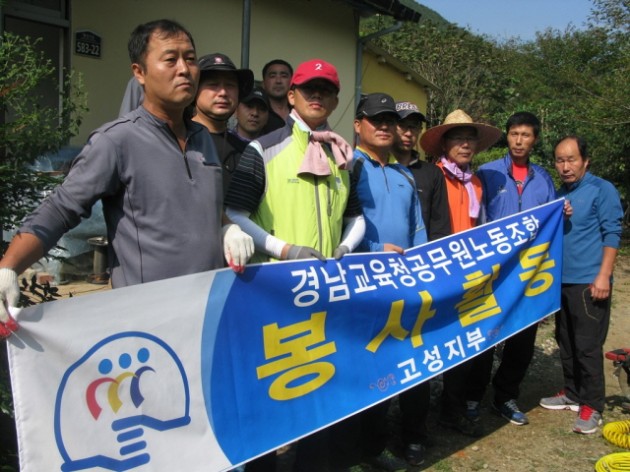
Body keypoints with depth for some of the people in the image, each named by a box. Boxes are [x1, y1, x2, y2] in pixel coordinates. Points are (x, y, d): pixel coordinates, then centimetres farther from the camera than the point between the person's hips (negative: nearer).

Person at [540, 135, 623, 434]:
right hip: (562, 281, 7)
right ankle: (573, 394, 29)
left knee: (587, 347, -2)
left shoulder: (602, 190, -7)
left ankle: (592, 406, 11)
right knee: (566, 343, 15)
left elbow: (611, 234, -11)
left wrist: (603, 276, -17)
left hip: (589, 282, -7)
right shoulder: (558, 194, 13)